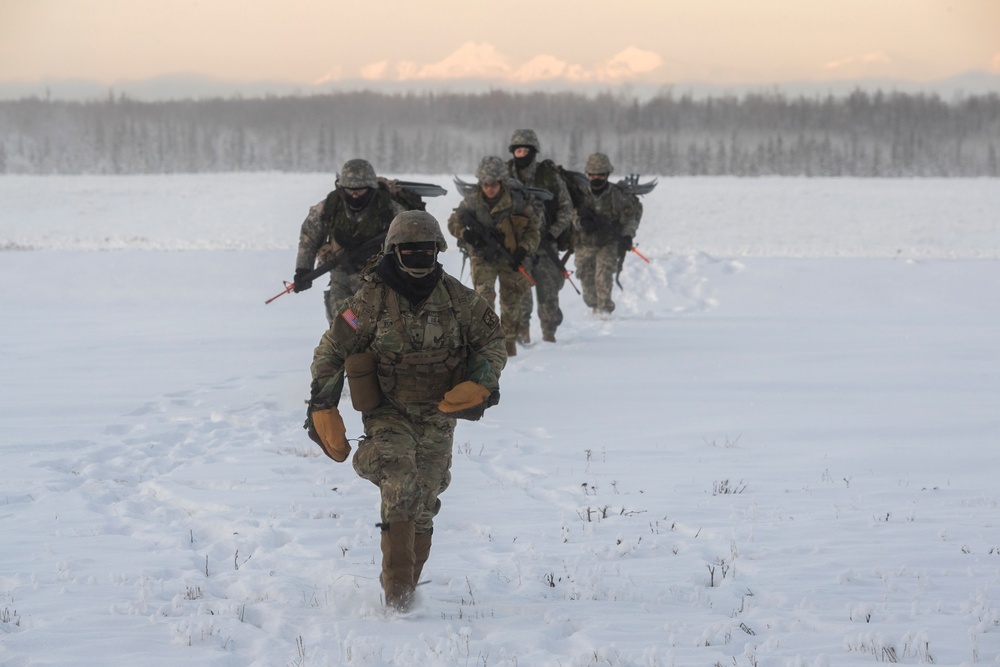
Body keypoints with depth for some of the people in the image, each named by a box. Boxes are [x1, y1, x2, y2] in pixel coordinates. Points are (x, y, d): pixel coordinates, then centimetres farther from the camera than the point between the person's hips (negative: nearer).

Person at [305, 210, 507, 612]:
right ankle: (397, 587, -25)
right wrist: (323, 412, -5)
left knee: (423, 504, 7)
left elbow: (492, 339, 12)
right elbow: (329, 353, -1)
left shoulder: (457, 298, 0)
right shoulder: (372, 301, -8)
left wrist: (480, 383, -5)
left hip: (438, 417, 3)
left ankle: (406, 585, 21)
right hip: (388, 414, -3)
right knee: (401, 488, -24)